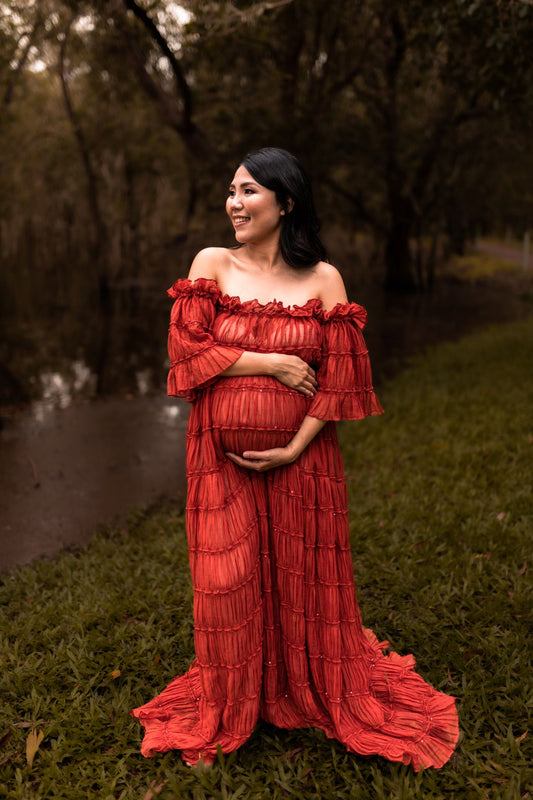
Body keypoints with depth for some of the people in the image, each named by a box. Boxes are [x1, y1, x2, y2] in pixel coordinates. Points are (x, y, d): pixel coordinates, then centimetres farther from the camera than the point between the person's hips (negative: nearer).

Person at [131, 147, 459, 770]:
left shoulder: (323, 279, 0)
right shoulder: (212, 264, 3)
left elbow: (338, 375, -3)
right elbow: (187, 350, -6)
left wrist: (296, 448, -11)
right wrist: (274, 363, -12)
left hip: (300, 457, 0)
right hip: (222, 456, 1)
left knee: (305, 575, 10)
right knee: (227, 580, 6)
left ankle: (321, 694, 36)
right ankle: (225, 711, 31)